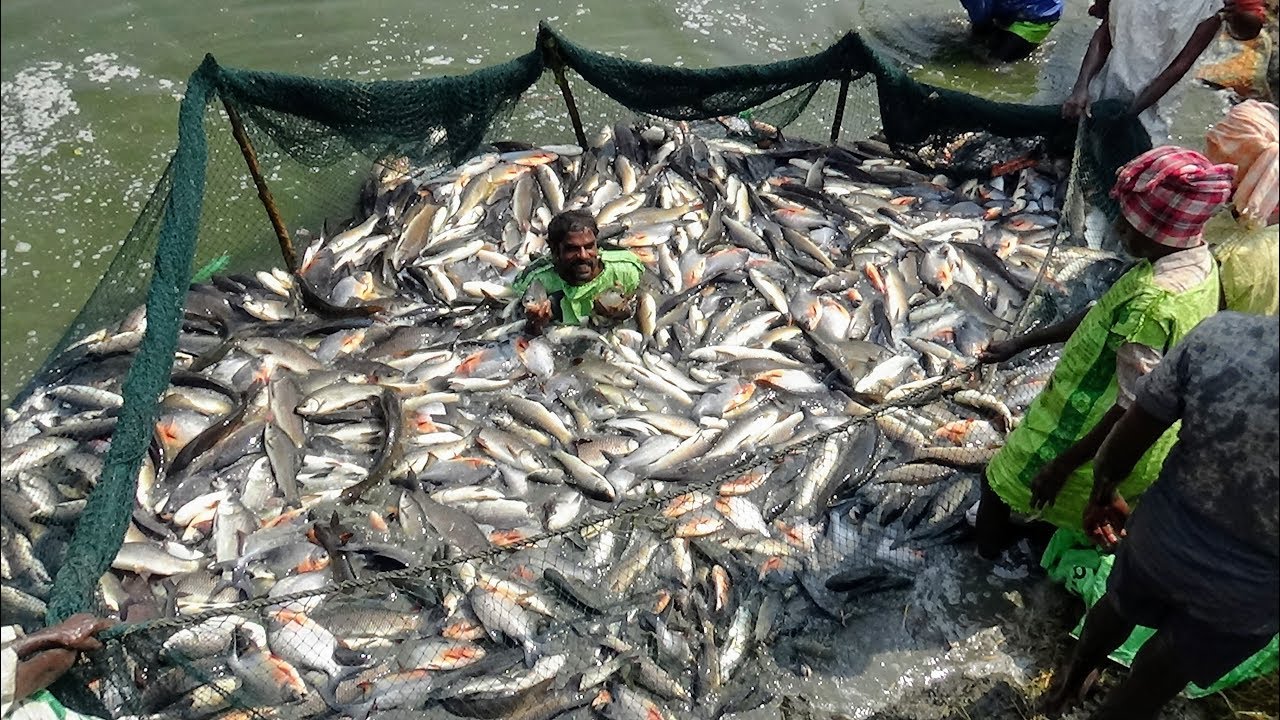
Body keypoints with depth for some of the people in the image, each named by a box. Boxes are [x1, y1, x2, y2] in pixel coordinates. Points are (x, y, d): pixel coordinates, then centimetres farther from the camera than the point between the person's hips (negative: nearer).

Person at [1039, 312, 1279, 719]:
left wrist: (1103, 495, 8)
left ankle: (1069, 682, 62)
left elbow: (1124, 441, -12)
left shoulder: (1220, 334, -25)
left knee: (1118, 609, 35)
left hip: (1158, 540, 2)